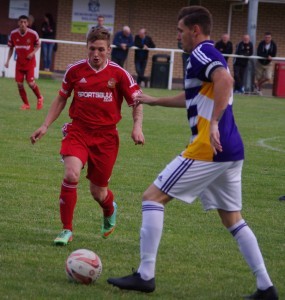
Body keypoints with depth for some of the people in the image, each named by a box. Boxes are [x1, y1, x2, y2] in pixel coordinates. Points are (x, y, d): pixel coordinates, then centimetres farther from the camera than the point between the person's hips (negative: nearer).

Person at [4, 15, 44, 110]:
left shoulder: (33, 34, -14)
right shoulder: (13, 34, -8)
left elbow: (38, 45, 2)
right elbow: (11, 48, 5)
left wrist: (33, 52, -16)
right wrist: (7, 60, -1)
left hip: (30, 62, -3)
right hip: (19, 62, 3)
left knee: (31, 83, -11)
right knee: (19, 83, -2)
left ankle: (40, 98, 18)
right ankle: (26, 104, 15)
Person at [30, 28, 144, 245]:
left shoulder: (119, 74, -6)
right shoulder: (75, 70, -2)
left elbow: (136, 101, 3)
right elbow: (61, 99, 13)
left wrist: (137, 126, -14)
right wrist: (45, 126, 8)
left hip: (106, 135, 0)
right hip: (78, 130, 0)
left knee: (98, 192, 6)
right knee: (71, 174, -25)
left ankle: (110, 211, 46)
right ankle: (67, 230, -10)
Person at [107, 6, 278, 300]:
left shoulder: (201, 54, -8)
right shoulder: (212, 56, 22)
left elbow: (225, 80, -29)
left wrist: (213, 124, -34)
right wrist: (153, 100, 46)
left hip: (208, 149, -10)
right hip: (232, 151, 10)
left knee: (153, 197, -3)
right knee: (233, 219, 16)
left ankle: (145, 275, -4)